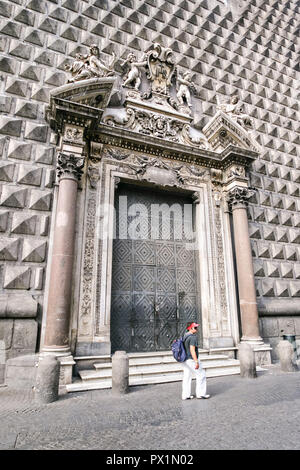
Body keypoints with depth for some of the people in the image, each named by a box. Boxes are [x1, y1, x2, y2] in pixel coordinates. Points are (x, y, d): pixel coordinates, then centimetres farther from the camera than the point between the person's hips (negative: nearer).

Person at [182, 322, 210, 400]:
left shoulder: (184, 336, 11)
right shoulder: (193, 337, -18)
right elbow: (192, 350, -24)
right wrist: (196, 362, -24)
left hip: (185, 360, 9)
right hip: (191, 359, -9)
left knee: (187, 377, 13)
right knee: (201, 375, 4)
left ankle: (185, 395, 17)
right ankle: (200, 394, 9)